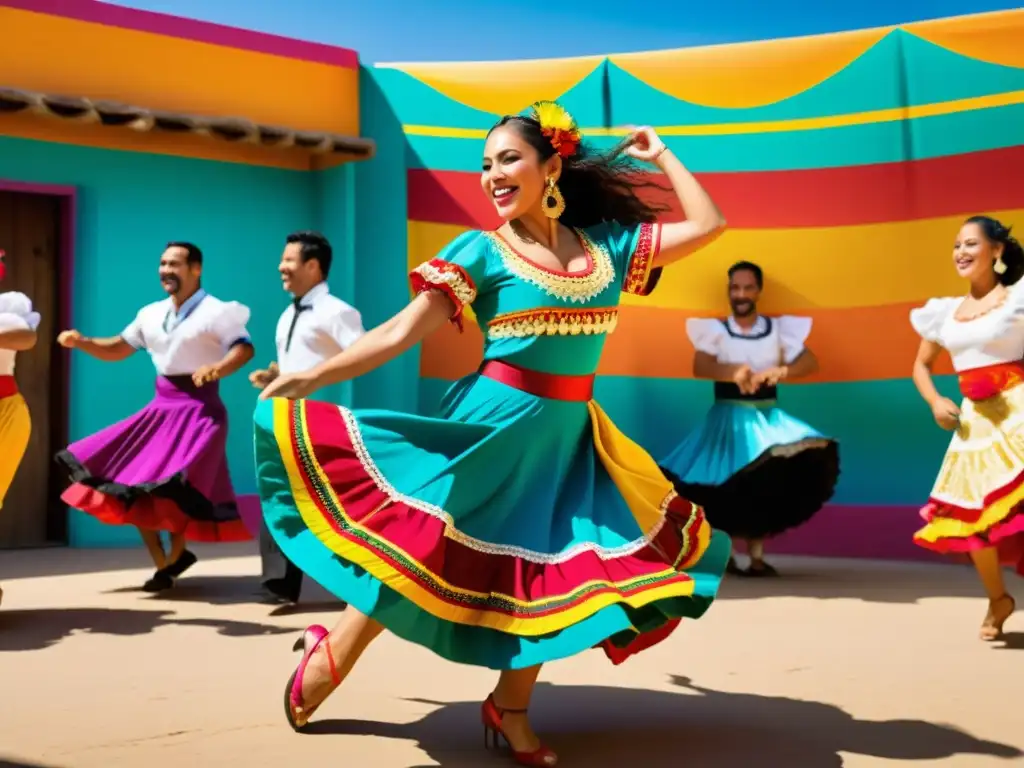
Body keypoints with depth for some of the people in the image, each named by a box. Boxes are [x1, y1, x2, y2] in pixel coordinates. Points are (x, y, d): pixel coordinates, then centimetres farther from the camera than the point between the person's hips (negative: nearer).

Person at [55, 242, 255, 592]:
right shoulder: (151, 314, 11)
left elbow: (245, 349, -19)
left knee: (176, 488, -13)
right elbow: (119, 348, 18)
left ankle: (173, 558, 12)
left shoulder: (216, 311, -9)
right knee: (132, 484, 5)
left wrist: (217, 368, -38)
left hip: (199, 408, -7)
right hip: (162, 407, 7)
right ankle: (163, 563, 16)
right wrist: (81, 341, 1)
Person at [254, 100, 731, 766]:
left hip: (568, 437, 4)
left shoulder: (608, 244, 4)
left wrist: (661, 154, 11)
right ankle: (330, 659, 20)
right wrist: (310, 377, -20)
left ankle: (510, 709, 24)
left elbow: (708, 225, 6)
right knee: (416, 549, -2)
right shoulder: (481, 251, -6)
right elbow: (404, 329, -12)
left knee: (552, 571, 5)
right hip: (493, 427, -4)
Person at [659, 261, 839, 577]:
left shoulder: (778, 328, 4)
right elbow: (700, 367, -16)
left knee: (766, 483, -7)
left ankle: (756, 556, -1)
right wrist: (733, 371, -35)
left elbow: (810, 362, -5)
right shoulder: (715, 329, -1)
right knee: (729, 487, -2)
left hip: (767, 415, 2)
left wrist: (781, 371, -26)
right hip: (728, 417, -2)